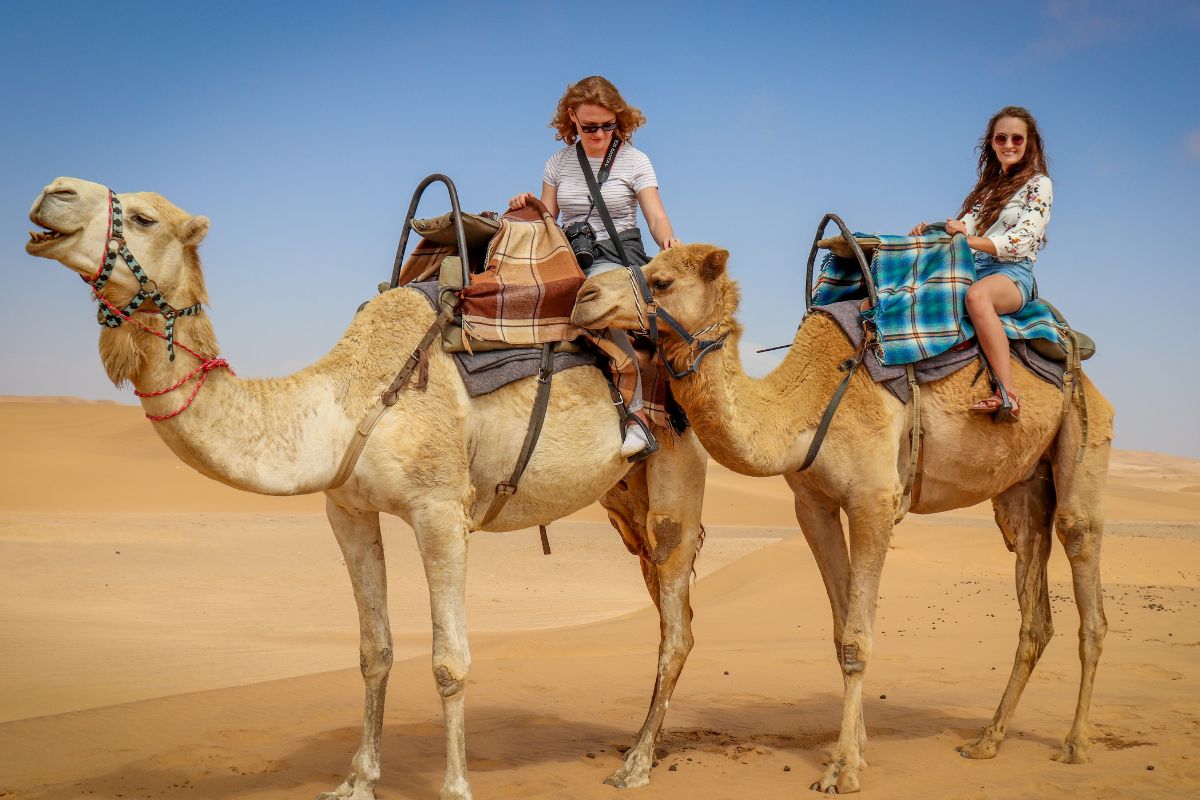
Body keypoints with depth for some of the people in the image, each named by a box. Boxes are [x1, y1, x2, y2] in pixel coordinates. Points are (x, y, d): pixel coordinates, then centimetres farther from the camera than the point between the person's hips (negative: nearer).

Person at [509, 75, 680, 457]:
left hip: (619, 256, -4)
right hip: (571, 255, 4)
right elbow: (546, 220, 16)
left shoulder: (635, 161, 5)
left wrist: (668, 240, -26)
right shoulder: (559, 162, 13)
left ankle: (635, 413, -39)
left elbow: (657, 216, -4)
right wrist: (526, 209, -7)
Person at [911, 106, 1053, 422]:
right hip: (974, 269, 7)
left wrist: (968, 238, -19)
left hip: (1013, 273, -7)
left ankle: (1007, 394, -48)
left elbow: (1021, 242, -8)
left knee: (977, 294, -42)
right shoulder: (989, 185, 25)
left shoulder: (1038, 184, 5)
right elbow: (964, 228, 17)